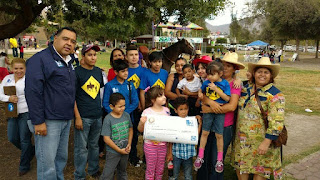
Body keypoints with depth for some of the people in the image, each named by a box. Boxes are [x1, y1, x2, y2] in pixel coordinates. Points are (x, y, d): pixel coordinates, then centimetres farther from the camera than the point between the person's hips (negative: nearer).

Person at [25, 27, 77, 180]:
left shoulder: (69, 62, 14)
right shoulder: (40, 59, -12)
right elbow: (33, 92, -17)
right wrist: (38, 121, -19)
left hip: (66, 121, 8)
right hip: (48, 121, -8)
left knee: (62, 158, 18)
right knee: (47, 164, -1)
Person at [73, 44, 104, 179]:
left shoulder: (99, 71, 8)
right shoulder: (77, 72, -8)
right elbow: (72, 96, -10)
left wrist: (101, 110, 13)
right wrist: (77, 117, -14)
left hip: (97, 116, 5)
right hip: (83, 117, -5)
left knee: (94, 145, 18)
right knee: (81, 148, 5)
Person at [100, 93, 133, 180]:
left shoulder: (126, 115, -4)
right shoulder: (108, 119, -19)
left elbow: (130, 129, 8)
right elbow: (106, 139, -18)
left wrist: (129, 144, -4)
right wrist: (119, 150, -15)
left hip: (125, 151, 5)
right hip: (113, 152, -5)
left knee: (122, 172, 24)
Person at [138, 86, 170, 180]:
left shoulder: (166, 110, 0)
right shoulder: (147, 112, -14)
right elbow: (141, 130, -10)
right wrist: (142, 122, -29)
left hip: (163, 144, 4)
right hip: (150, 144, -4)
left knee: (160, 169, 18)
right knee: (150, 169, 12)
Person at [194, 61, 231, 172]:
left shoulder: (225, 84, -8)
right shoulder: (206, 82, 0)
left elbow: (227, 98, -14)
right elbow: (201, 90, 18)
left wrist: (216, 89, -21)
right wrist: (200, 94, -5)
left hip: (220, 112, -2)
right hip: (208, 110, 2)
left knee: (219, 135, 6)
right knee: (205, 132, 8)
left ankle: (219, 160, 23)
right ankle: (200, 157, 20)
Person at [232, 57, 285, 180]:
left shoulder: (275, 95, -13)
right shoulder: (246, 89, 4)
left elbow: (277, 122, -18)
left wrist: (266, 142, -23)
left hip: (261, 140, -5)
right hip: (242, 139, 5)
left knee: (260, 170, 10)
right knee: (240, 165, 14)